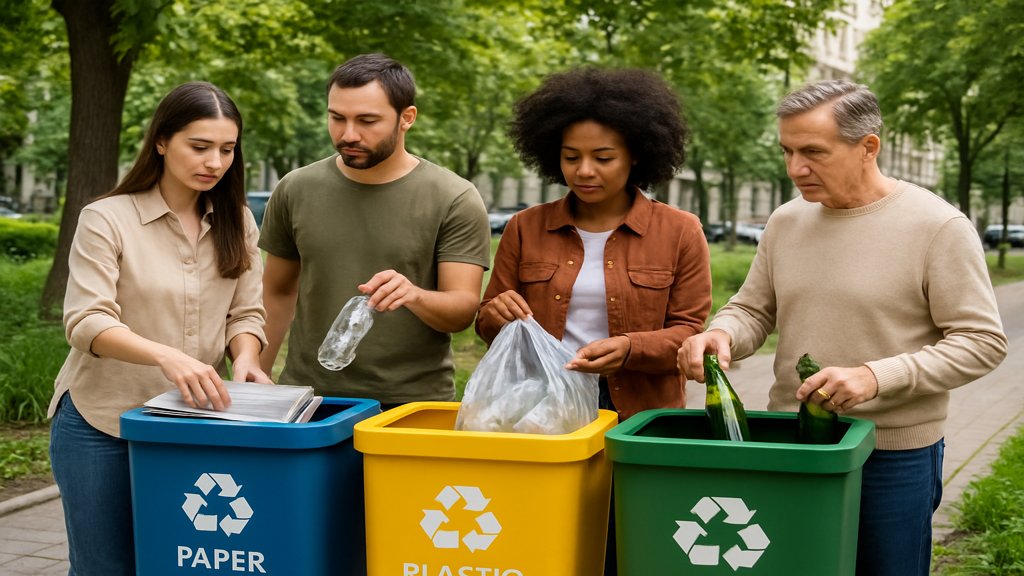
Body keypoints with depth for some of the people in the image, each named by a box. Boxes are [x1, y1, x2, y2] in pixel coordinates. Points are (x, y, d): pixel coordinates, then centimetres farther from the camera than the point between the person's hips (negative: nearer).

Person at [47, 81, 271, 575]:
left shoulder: (236, 223, 6)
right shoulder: (106, 219, -9)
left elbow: (246, 313, 7)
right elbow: (86, 321, -17)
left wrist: (245, 358, -16)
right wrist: (165, 355, -34)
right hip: (101, 423, -3)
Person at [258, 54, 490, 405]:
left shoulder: (455, 200, -8)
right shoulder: (295, 191, 1)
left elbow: (463, 308, -12)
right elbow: (278, 293, 10)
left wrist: (414, 295, -31)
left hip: (413, 401, -2)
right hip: (308, 394, 2)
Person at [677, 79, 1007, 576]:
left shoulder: (938, 227, -11)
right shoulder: (785, 221, 4)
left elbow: (981, 342, -12)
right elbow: (753, 310, 12)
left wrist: (877, 377, -23)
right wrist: (722, 334, -12)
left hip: (894, 455, -4)